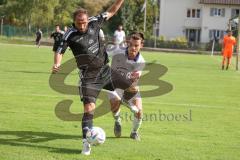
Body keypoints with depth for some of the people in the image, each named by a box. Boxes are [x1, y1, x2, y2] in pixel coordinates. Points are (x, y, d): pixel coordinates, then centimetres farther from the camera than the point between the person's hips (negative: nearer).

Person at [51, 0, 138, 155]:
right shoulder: (70, 35, -12)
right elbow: (60, 52, -6)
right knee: (89, 108, -15)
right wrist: (57, 64, -26)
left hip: (105, 70, 5)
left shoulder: (94, 23, -2)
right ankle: (86, 143, -11)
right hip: (89, 77, -5)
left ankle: (125, 101, 38)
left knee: (133, 86, 4)